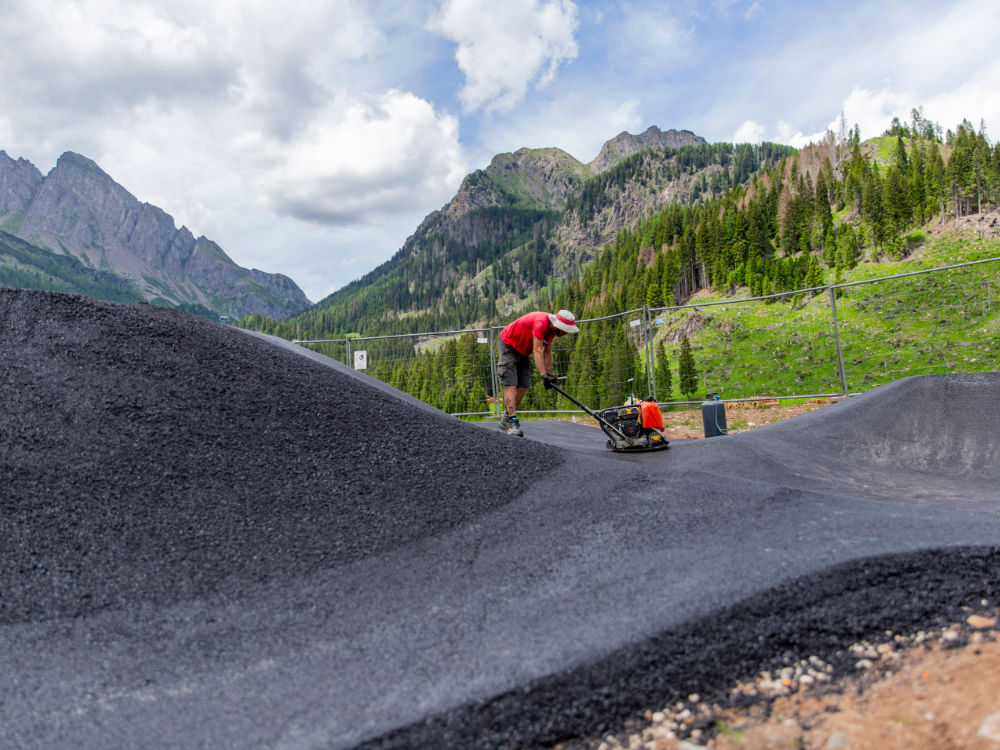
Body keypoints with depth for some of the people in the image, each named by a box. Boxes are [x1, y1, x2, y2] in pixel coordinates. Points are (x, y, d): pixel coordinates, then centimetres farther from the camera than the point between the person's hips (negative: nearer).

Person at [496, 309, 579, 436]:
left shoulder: (553, 328, -5)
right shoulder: (541, 322, -32)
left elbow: (547, 351, 4)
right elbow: (538, 351, -36)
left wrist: (549, 373, 3)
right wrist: (544, 375, -41)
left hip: (523, 351, 9)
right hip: (508, 345, -9)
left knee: (523, 386, 1)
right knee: (511, 384, -17)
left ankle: (506, 420, 12)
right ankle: (512, 422, -23)